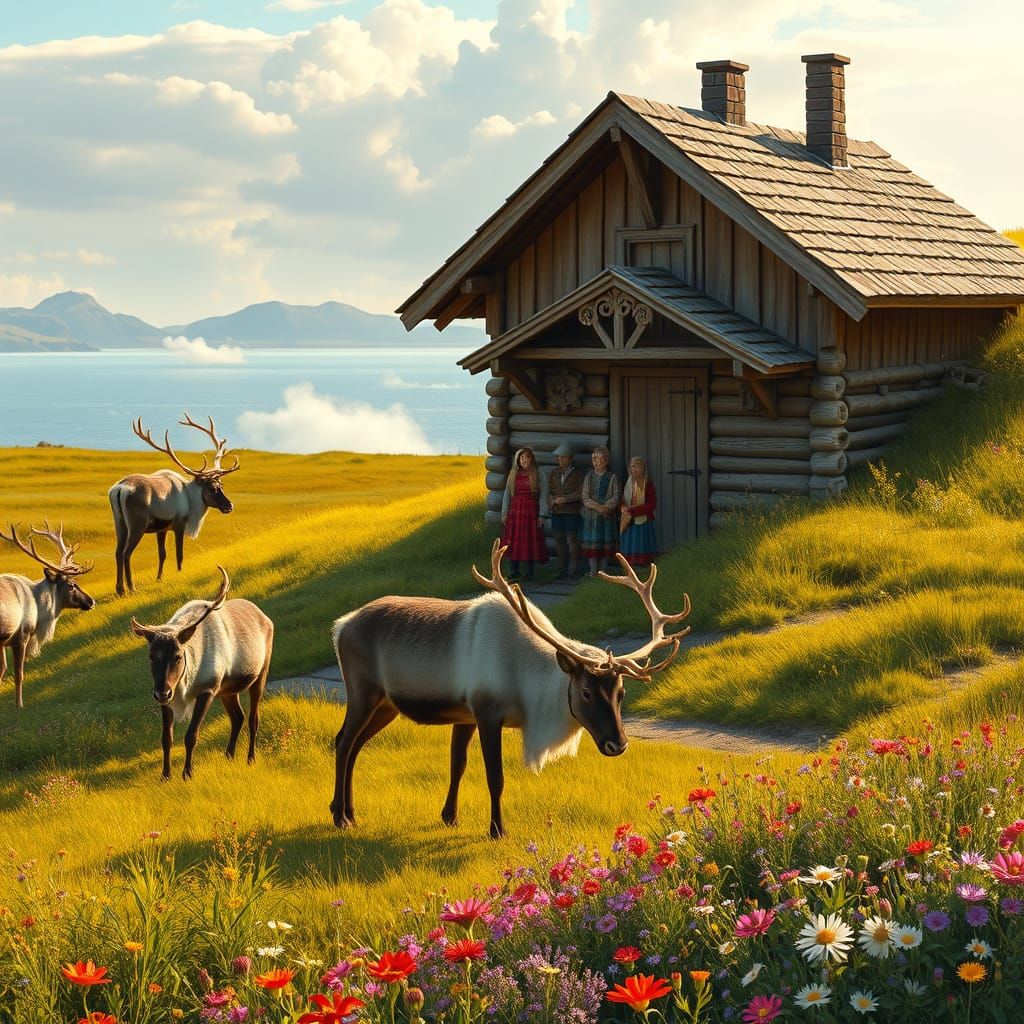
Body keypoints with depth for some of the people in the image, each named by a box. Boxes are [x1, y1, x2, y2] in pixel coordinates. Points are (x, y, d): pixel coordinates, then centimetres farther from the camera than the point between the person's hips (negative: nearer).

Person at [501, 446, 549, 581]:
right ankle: (514, 571, 6)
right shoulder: (513, 475, 11)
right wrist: (504, 513, 6)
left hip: (531, 513, -3)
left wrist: (542, 515, -8)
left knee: (530, 542, -2)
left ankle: (529, 572, 6)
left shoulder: (539, 476, 2)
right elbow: (507, 495, 12)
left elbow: (543, 496, -1)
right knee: (514, 542, 0)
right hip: (515, 512, 3)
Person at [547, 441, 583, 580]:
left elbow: (581, 493, -6)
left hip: (572, 512, -4)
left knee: (572, 541, -5)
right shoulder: (553, 473, 14)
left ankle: (572, 571, -1)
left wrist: (565, 499, -13)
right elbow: (548, 492, 11)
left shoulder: (577, 474, 3)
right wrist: (554, 500, -10)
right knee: (559, 541, 6)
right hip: (556, 511, 4)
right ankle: (562, 570, 12)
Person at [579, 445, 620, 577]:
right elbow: (584, 497, 0)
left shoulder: (612, 477, 4)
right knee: (591, 544, -2)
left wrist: (605, 507, -17)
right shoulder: (589, 477, 8)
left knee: (606, 544, 0)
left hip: (607, 516, -1)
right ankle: (593, 572, 3)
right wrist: (597, 507, -13)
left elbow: (616, 497, -2)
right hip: (591, 516, 1)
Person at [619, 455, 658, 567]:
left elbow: (651, 505, -9)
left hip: (644, 524, -3)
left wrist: (632, 511, -14)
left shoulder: (648, 485, -2)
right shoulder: (627, 485, 8)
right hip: (629, 524, 3)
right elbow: (622, 504, 11)